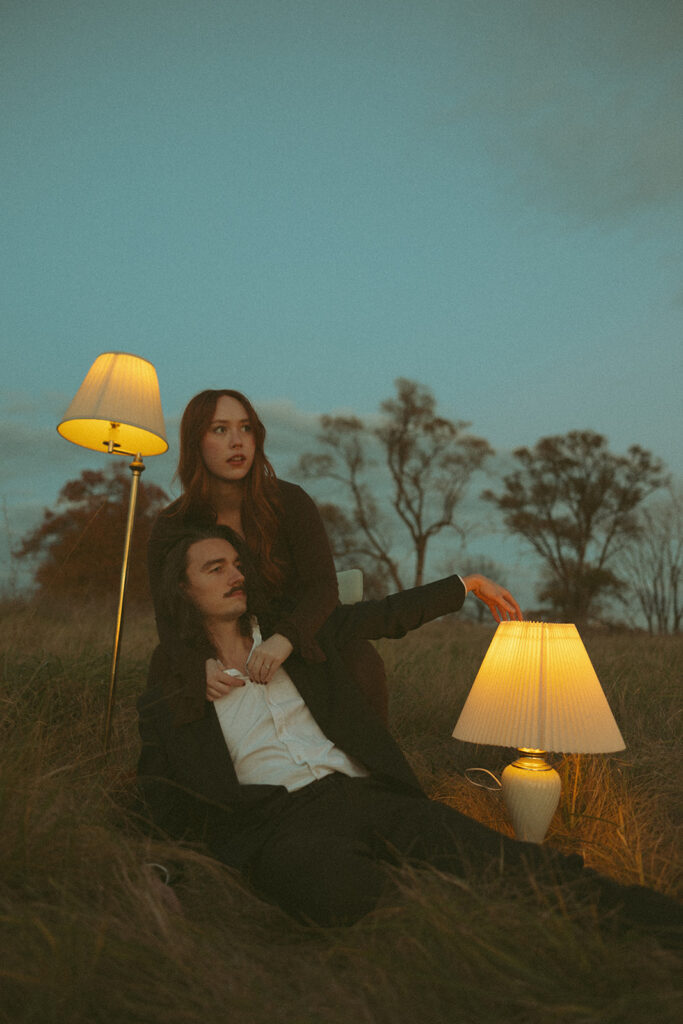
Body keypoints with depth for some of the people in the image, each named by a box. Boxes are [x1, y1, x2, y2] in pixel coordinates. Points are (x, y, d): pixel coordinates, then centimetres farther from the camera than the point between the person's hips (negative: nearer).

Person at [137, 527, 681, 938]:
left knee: (495, 857, -21)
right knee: (341, 890, -37)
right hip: (279, 824, -3)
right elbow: (164, 799, 10)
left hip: (366, 794, 3)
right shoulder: (169, 685, 7)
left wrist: (469, 583, 29)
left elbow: (388, 615, 23)